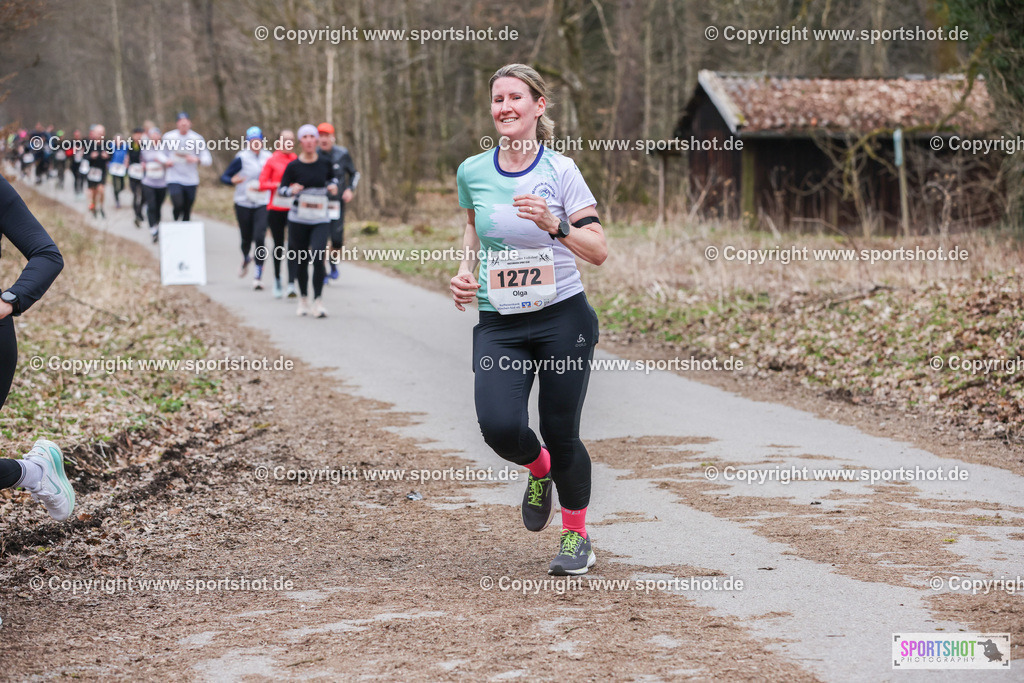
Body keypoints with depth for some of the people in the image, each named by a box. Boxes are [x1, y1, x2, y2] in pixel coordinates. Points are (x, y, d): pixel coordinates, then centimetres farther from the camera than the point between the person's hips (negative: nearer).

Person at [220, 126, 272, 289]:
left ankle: (258, 276, -10)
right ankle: (245, 260, 45)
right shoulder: (241, 158, -5)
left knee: (259, 238, -15)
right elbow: (224, 177, -5)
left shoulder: (268, 158, 5)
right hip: (244, 204, -1)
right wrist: (232, 180, -25)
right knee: (246, 239, 9)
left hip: (262, 204, 1)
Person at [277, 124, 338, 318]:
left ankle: (317, 302, -10)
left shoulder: (325, 163, 1)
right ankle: (303, 299, 25)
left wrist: (333, 186, -1)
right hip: (298, 220, 0)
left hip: (321, 220, 0)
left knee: (318, 258, -17)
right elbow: (281, 188, 3)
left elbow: (332, 178, 21)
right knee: (301, 261, 6)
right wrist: (291, 190, -18)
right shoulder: (293, 166, -3)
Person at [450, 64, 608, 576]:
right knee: (500, 428, -18)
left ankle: (576, 535, 27)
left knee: (560, 433, 1)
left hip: (563, 318, -2)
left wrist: (554, 224, -22)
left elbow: (598, 251, -7)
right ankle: (539, 469, 20)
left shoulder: (560, 170, -6)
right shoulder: (472, 172, 3)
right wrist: (465, 269, 4)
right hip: (497, 323, 2)